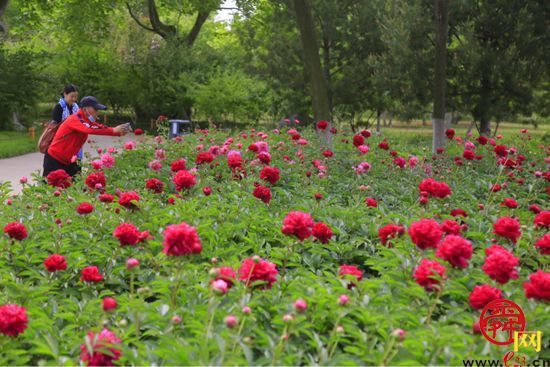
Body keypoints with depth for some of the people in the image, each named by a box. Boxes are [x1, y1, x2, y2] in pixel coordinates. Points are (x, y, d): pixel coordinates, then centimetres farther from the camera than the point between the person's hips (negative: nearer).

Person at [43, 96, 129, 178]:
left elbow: (101, 127, -6)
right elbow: (90, 129, -38)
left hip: (68, 161, 9)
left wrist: (119, 132, -23)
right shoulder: (75, 120, -23)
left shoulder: (87, 120, 4)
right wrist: (113, 130, -40)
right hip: (54, 160, -9)